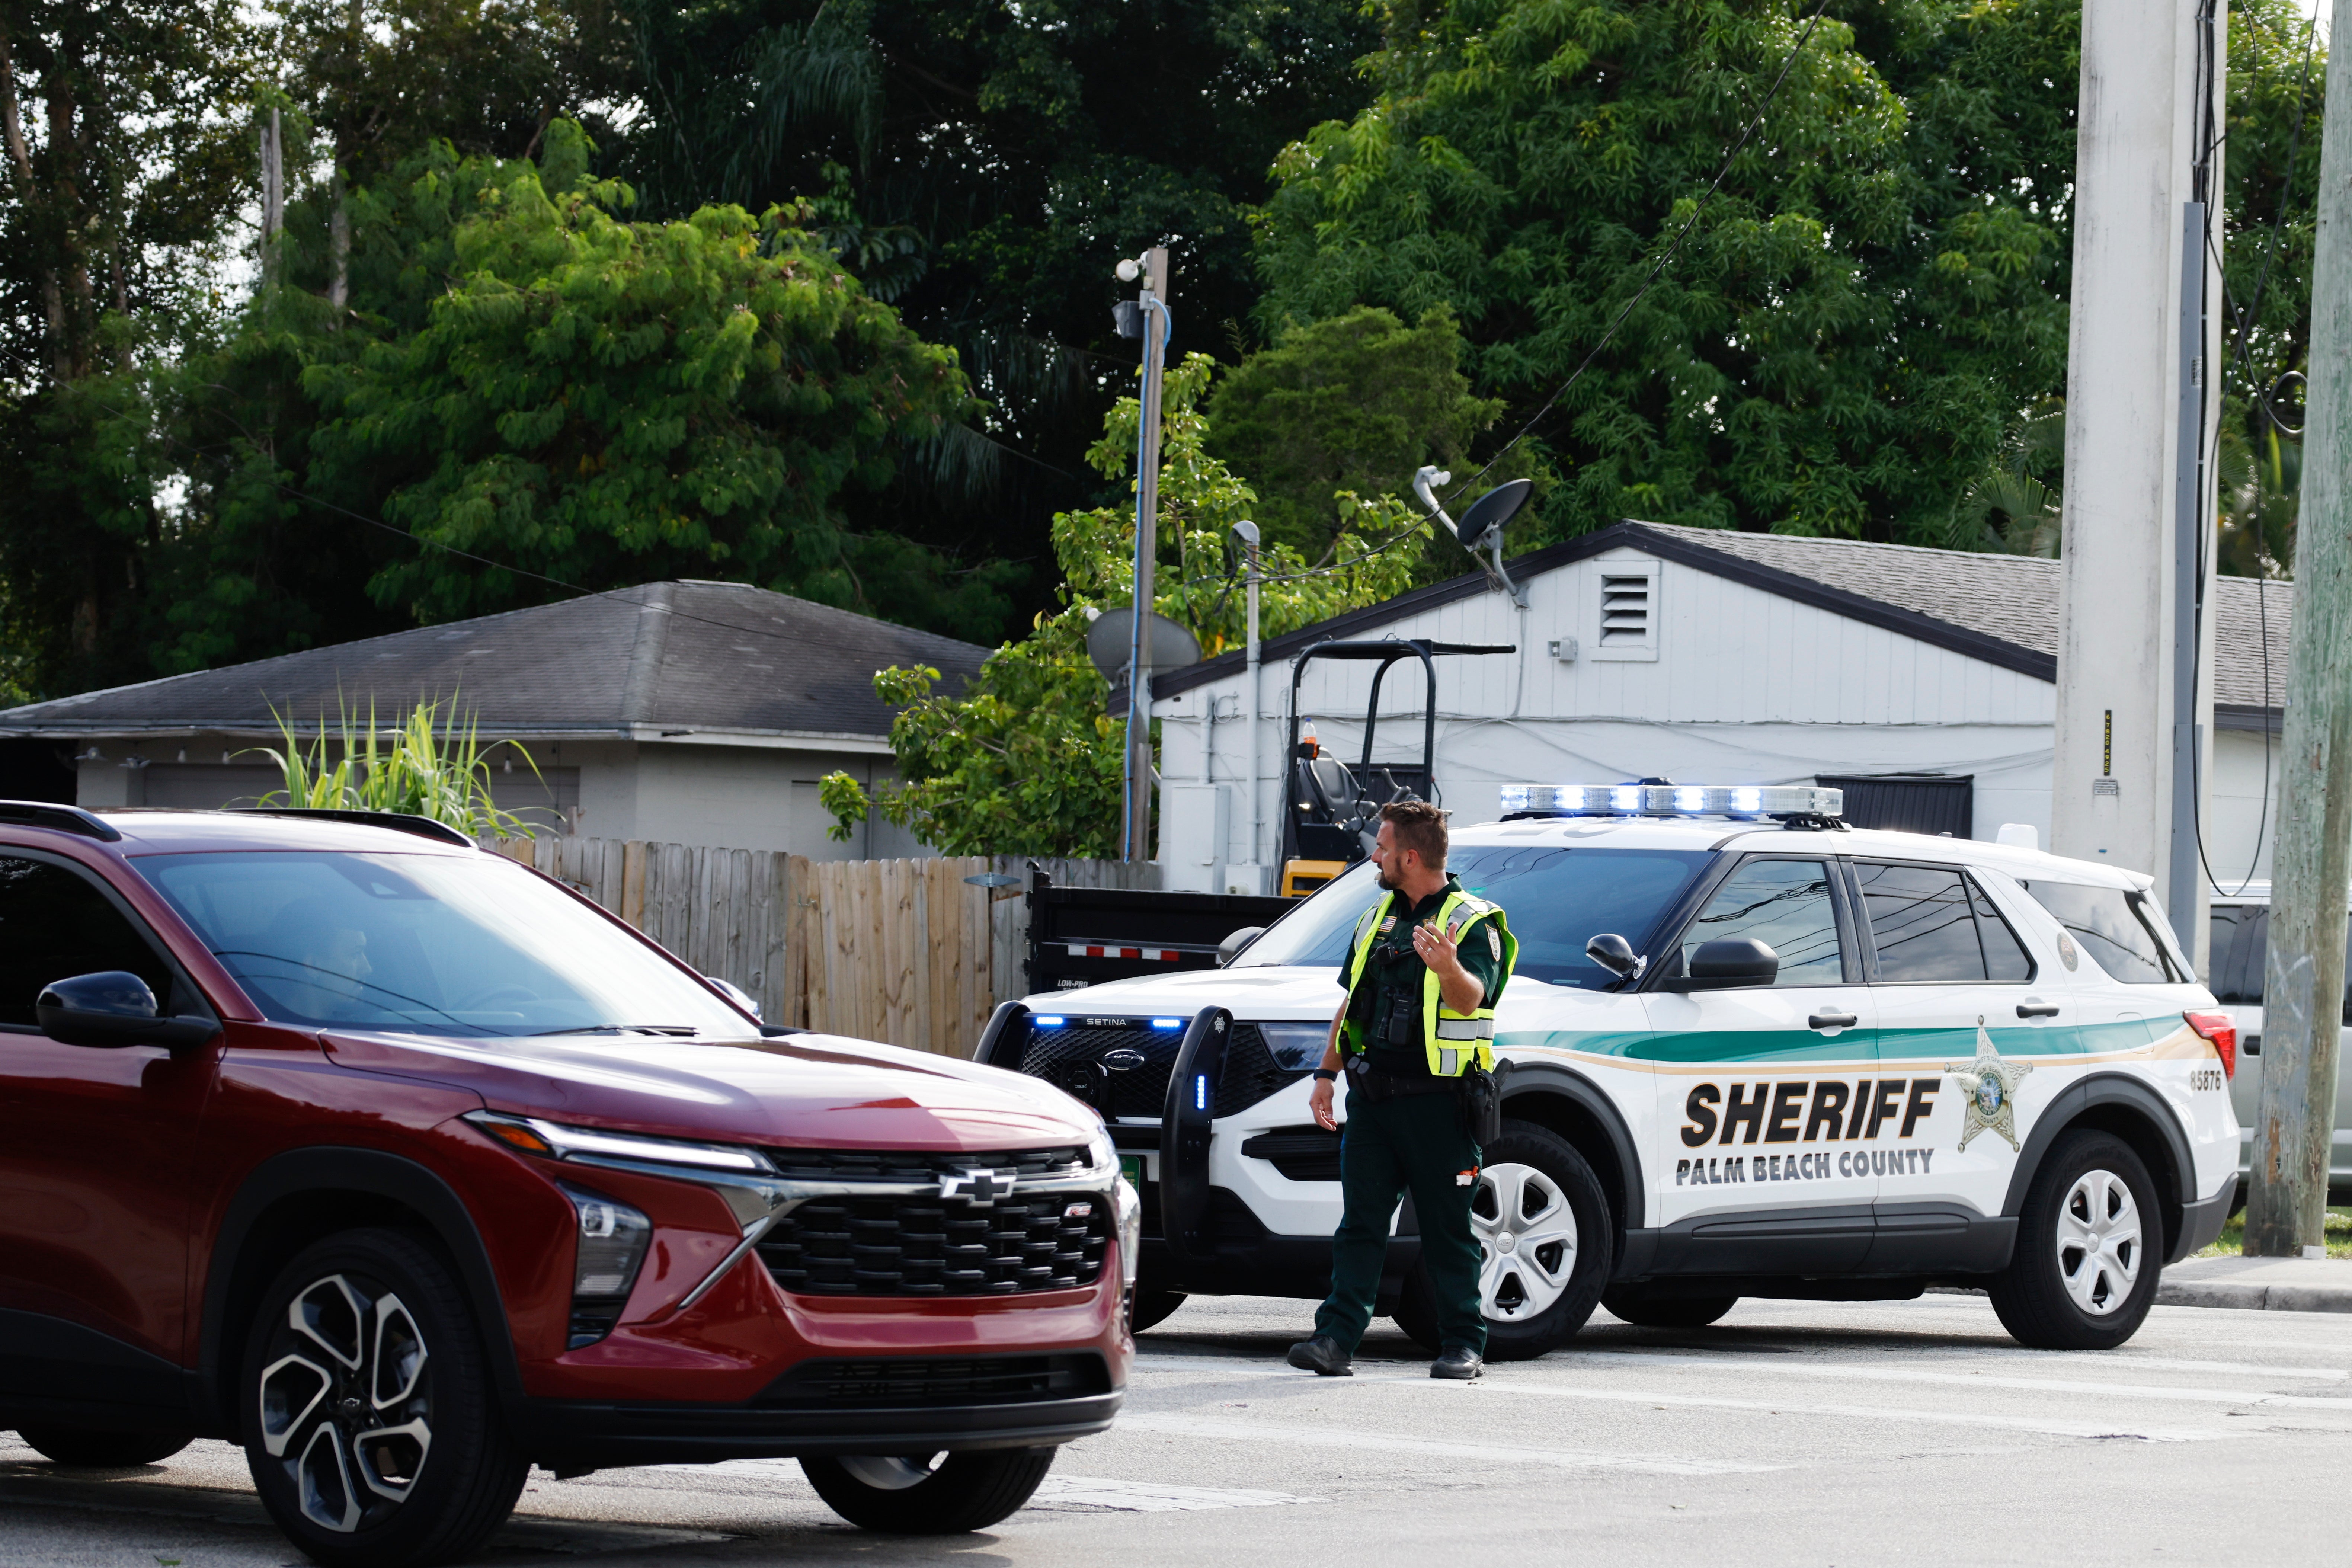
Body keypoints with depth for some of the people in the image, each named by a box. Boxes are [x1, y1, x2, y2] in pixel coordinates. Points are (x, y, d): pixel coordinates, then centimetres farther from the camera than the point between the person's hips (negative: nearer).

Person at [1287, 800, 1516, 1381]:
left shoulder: (1472, 923, -5)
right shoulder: (1378, 918, 17)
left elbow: (1471, 999, -21)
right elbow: (1351, 1002, 23)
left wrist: (1450, 968, -43)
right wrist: (1327, 1074, 17)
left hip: (1436, 1099, -6)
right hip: (1372, 1094, 6)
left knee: (1447, 1229, -1)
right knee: (1361, 1221, 0)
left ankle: (1464, 1344, 6)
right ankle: (1336, 1339, -4)